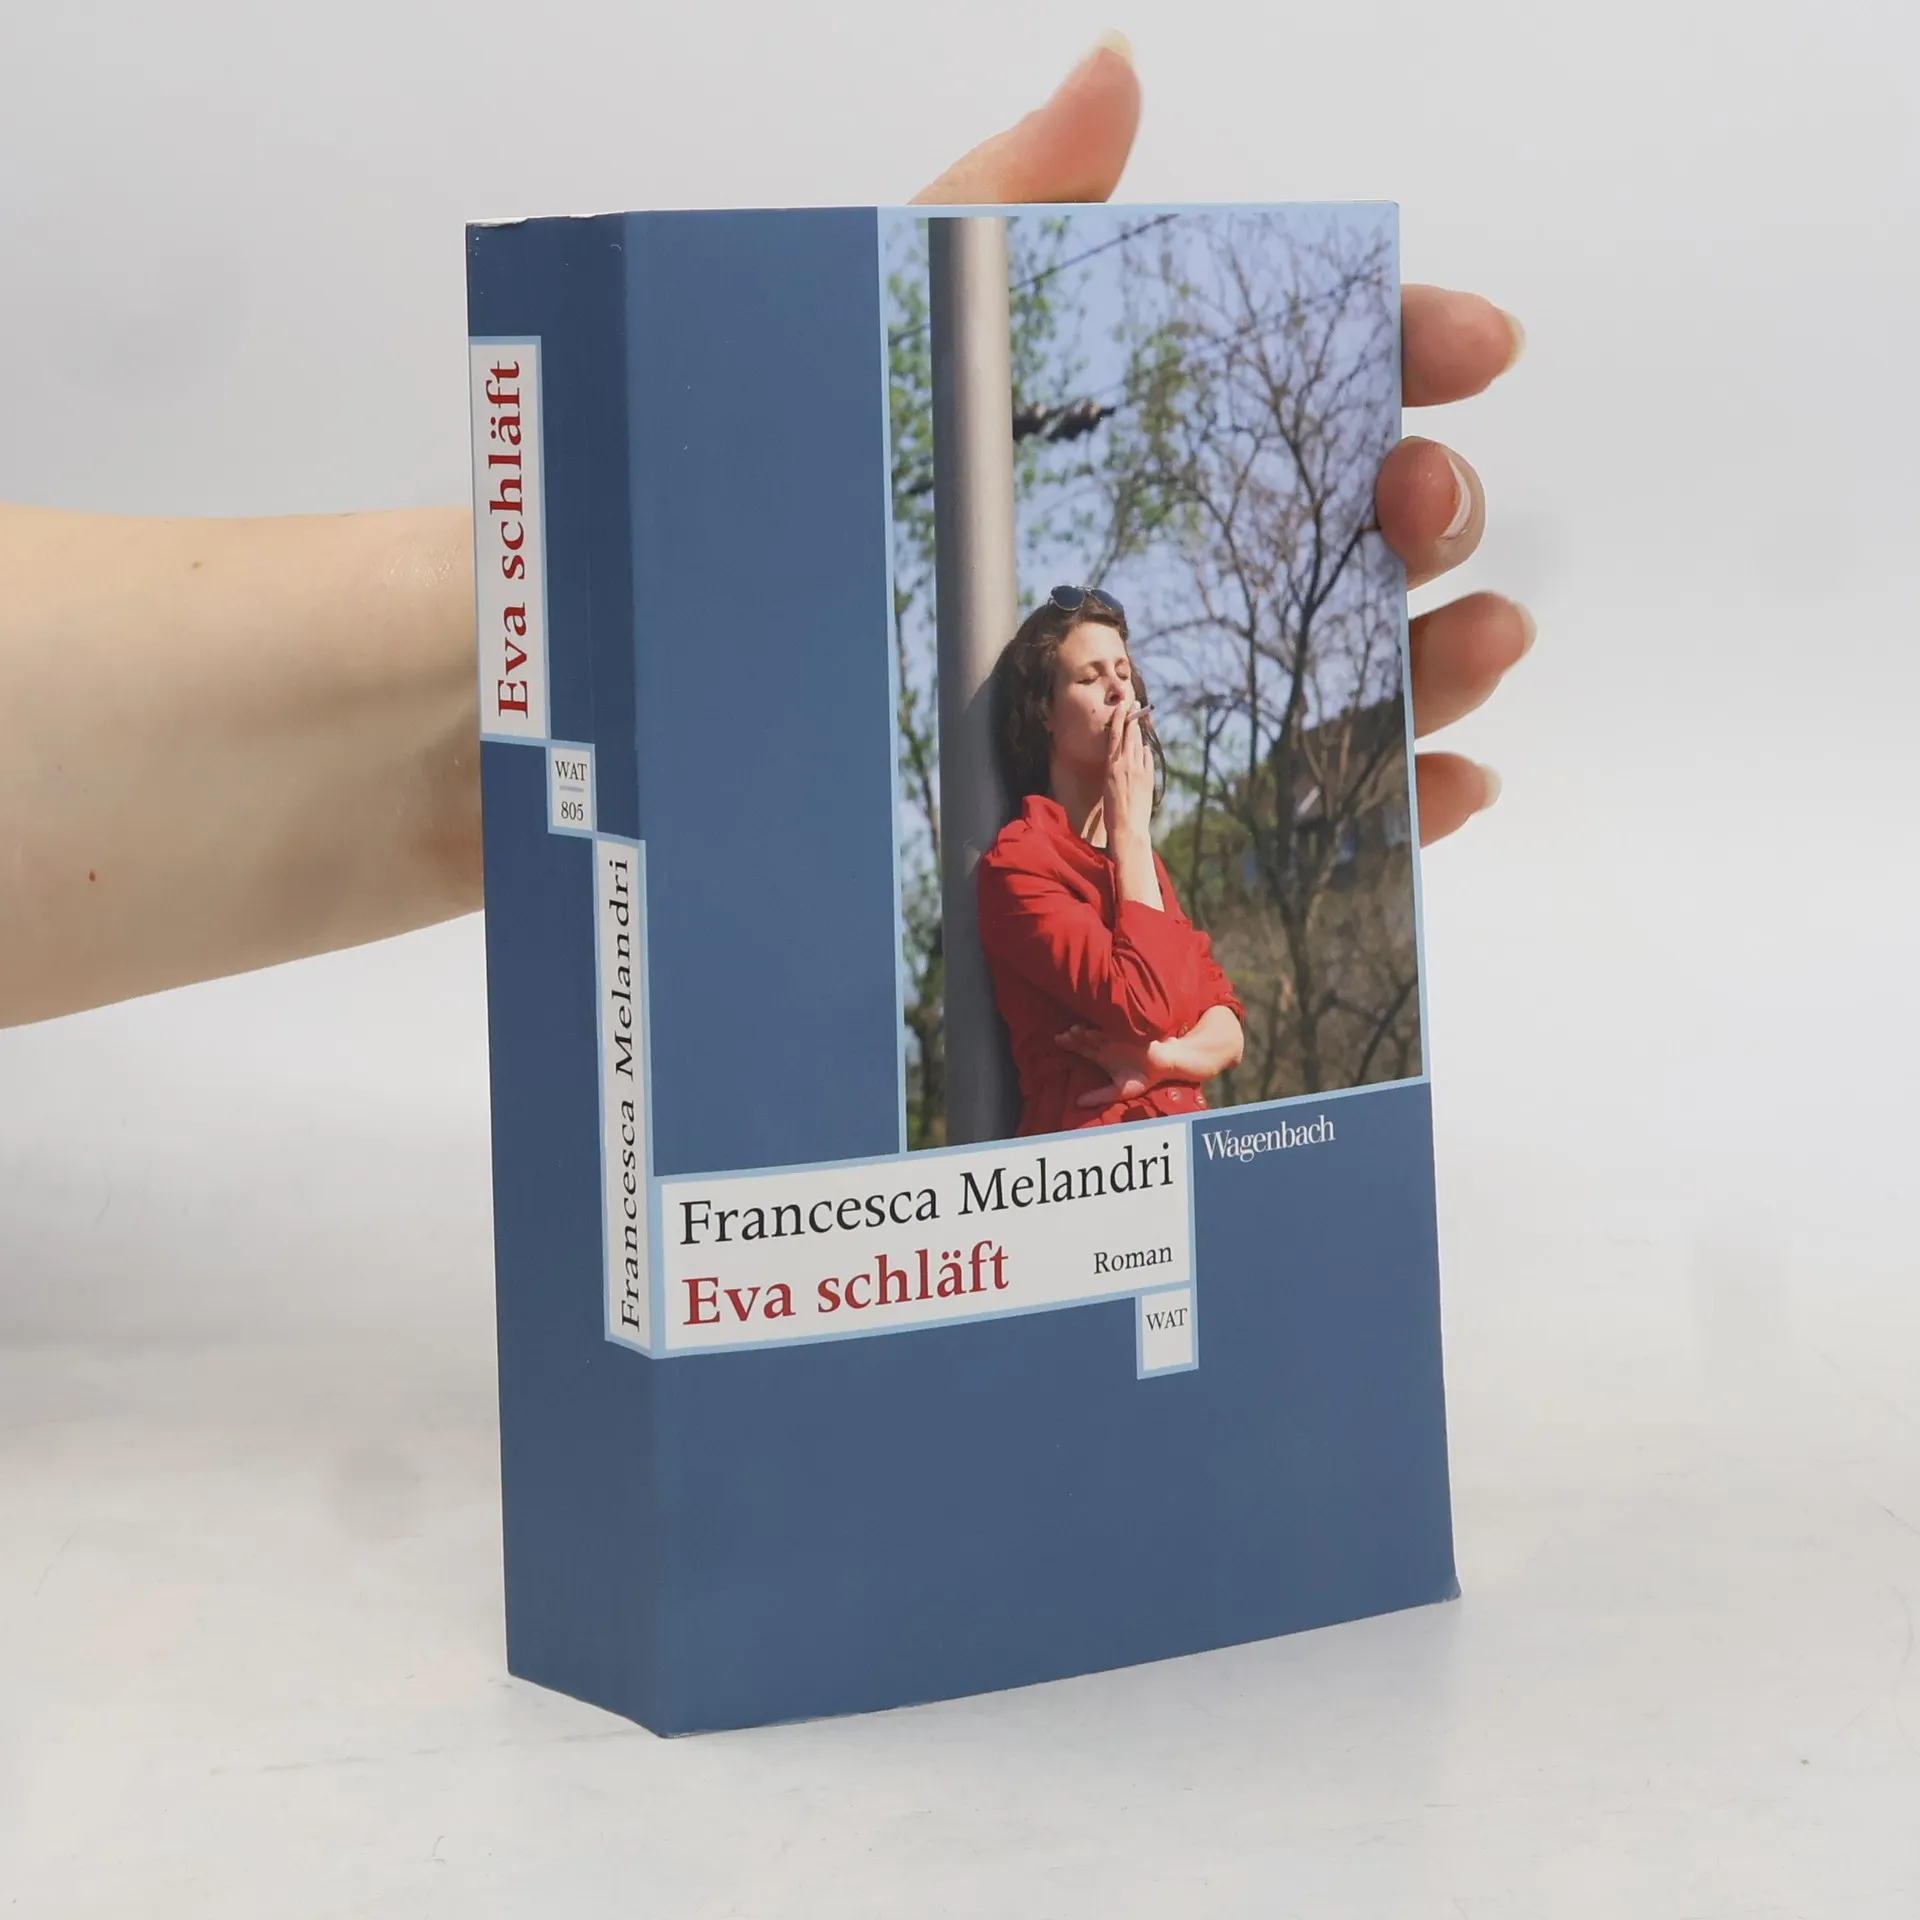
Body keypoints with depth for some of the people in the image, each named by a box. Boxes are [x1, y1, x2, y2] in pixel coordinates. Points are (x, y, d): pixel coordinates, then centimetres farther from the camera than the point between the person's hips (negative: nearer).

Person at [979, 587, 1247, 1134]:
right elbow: (1142, 1004, -16)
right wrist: (1130, 829, -6)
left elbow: (1228, 1030, 13)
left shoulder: (1137, 857, 18)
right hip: (1091, 1145, -6)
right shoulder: (1018, 860, -4)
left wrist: (1160, 1058, -9)